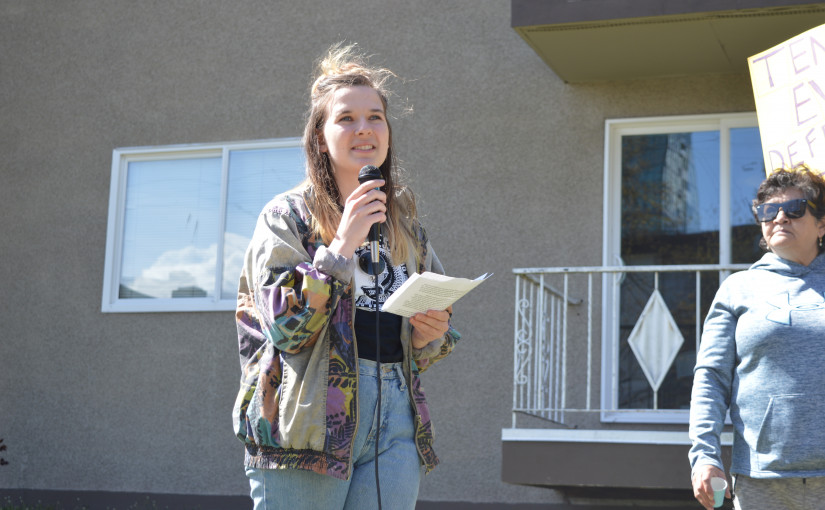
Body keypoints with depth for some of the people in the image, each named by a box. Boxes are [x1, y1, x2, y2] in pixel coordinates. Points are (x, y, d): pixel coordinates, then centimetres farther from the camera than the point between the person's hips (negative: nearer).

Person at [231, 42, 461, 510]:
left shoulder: (407, 227, 16)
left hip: (396, 419, 4)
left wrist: (432, 334, -3)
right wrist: (341, 246, -16)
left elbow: (431, 337, 21)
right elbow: (286, 326, -11)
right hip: (312, 416, -4)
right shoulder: (287, 216, 1)